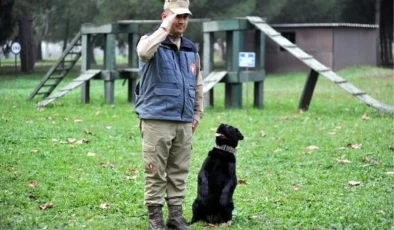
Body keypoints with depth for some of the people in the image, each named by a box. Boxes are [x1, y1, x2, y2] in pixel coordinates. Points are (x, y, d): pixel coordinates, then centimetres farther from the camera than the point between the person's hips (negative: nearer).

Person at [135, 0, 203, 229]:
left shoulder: (191, 49, 14)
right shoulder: (152, 42, -4)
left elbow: (198, 85, 22)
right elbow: (144, 51, -30)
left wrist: (197, 113, 17)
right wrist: (166, 27, -23)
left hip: (184, 123, 5)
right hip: (157, 121, -5)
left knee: (179, 171, 9)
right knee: (155, 171, -2)